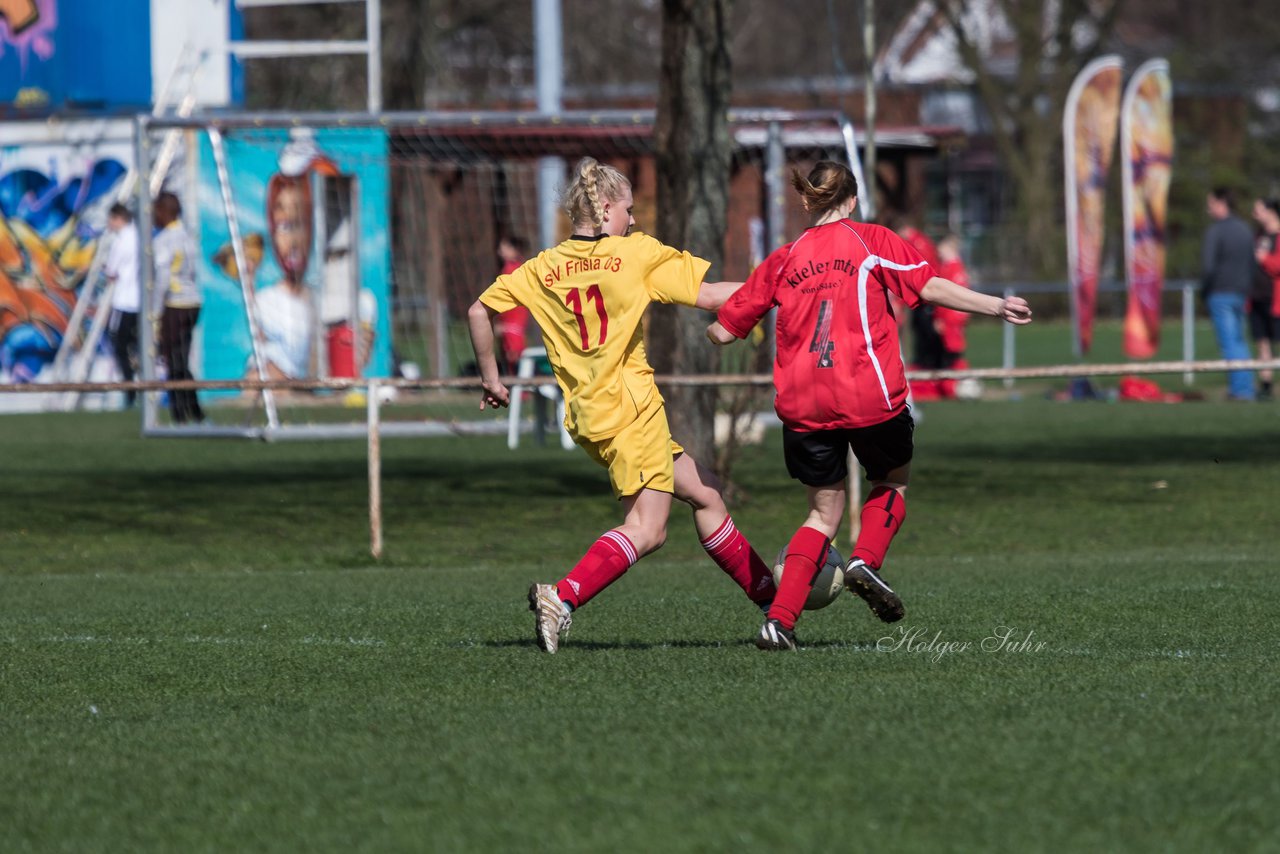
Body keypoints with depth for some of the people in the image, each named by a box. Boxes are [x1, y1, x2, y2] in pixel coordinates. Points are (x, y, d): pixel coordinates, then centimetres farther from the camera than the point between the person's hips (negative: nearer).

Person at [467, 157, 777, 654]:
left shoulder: (544, 268, 10)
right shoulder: (637, 253, -4)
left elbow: (480, 311, 7)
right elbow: (707, 296, -4)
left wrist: (491, 379, 17)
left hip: (586, 412, 8)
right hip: (630, 407, -8)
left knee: (704, 493, 15)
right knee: (647, 529, -11)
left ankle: (769, 596, 19)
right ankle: (562, 598, -26)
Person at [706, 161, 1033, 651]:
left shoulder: (783, 261, 11)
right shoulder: (872, 242, 4)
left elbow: (723, 331, 14)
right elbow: (928, 288, -7)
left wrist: (715, 328, 37)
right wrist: (996, 307, -2)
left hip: (803, 405, 3)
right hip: (869, 396, -3)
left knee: (825, 509, 14)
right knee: (892, 482, 24)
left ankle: (779, 619, -1)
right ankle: (866, 561, -3)